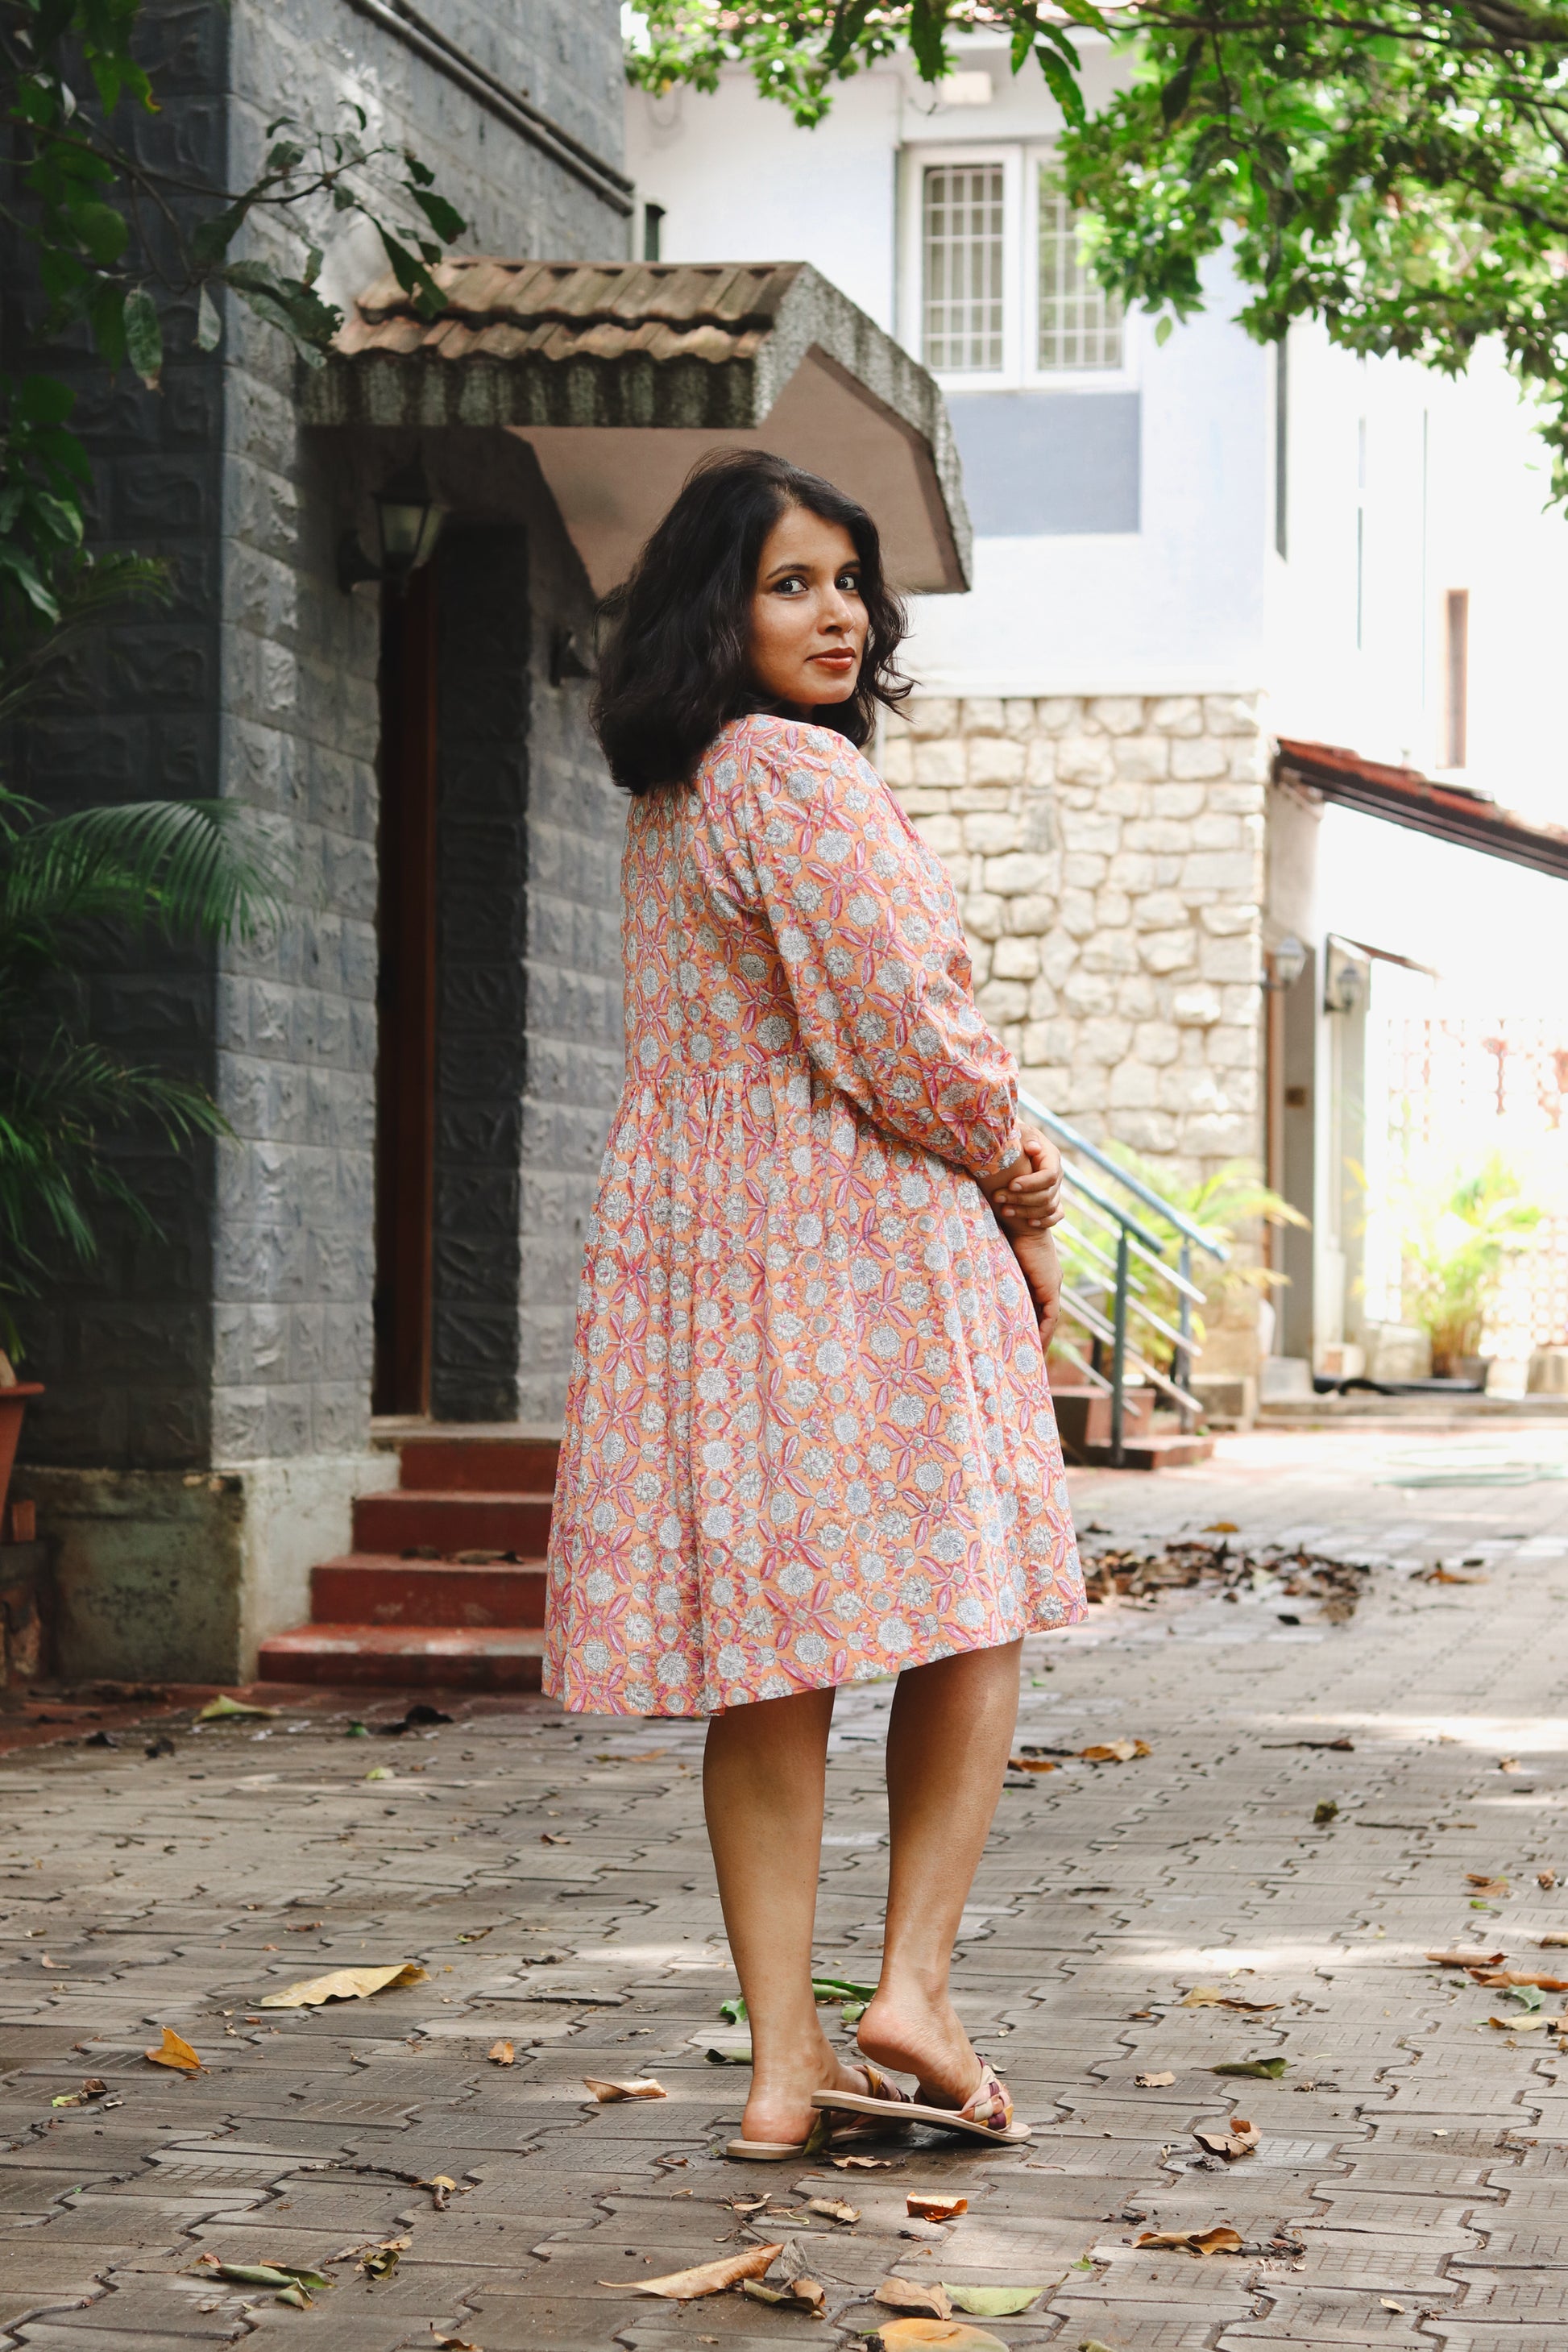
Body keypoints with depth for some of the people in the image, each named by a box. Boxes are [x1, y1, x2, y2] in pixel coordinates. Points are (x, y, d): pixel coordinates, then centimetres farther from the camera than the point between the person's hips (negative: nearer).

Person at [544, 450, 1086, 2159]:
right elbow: (896, 1039, -16)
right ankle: (912, 1987, -3)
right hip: (860, 1244, -8)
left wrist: (992, 1157, 4)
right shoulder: (798, 778, -13)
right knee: (966, 1618, 5)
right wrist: (1014, 1183, 3)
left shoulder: (664, 805, 16)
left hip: (693, 1249, 8)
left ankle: (786, 2060, 8)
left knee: (769, 1666, 7)